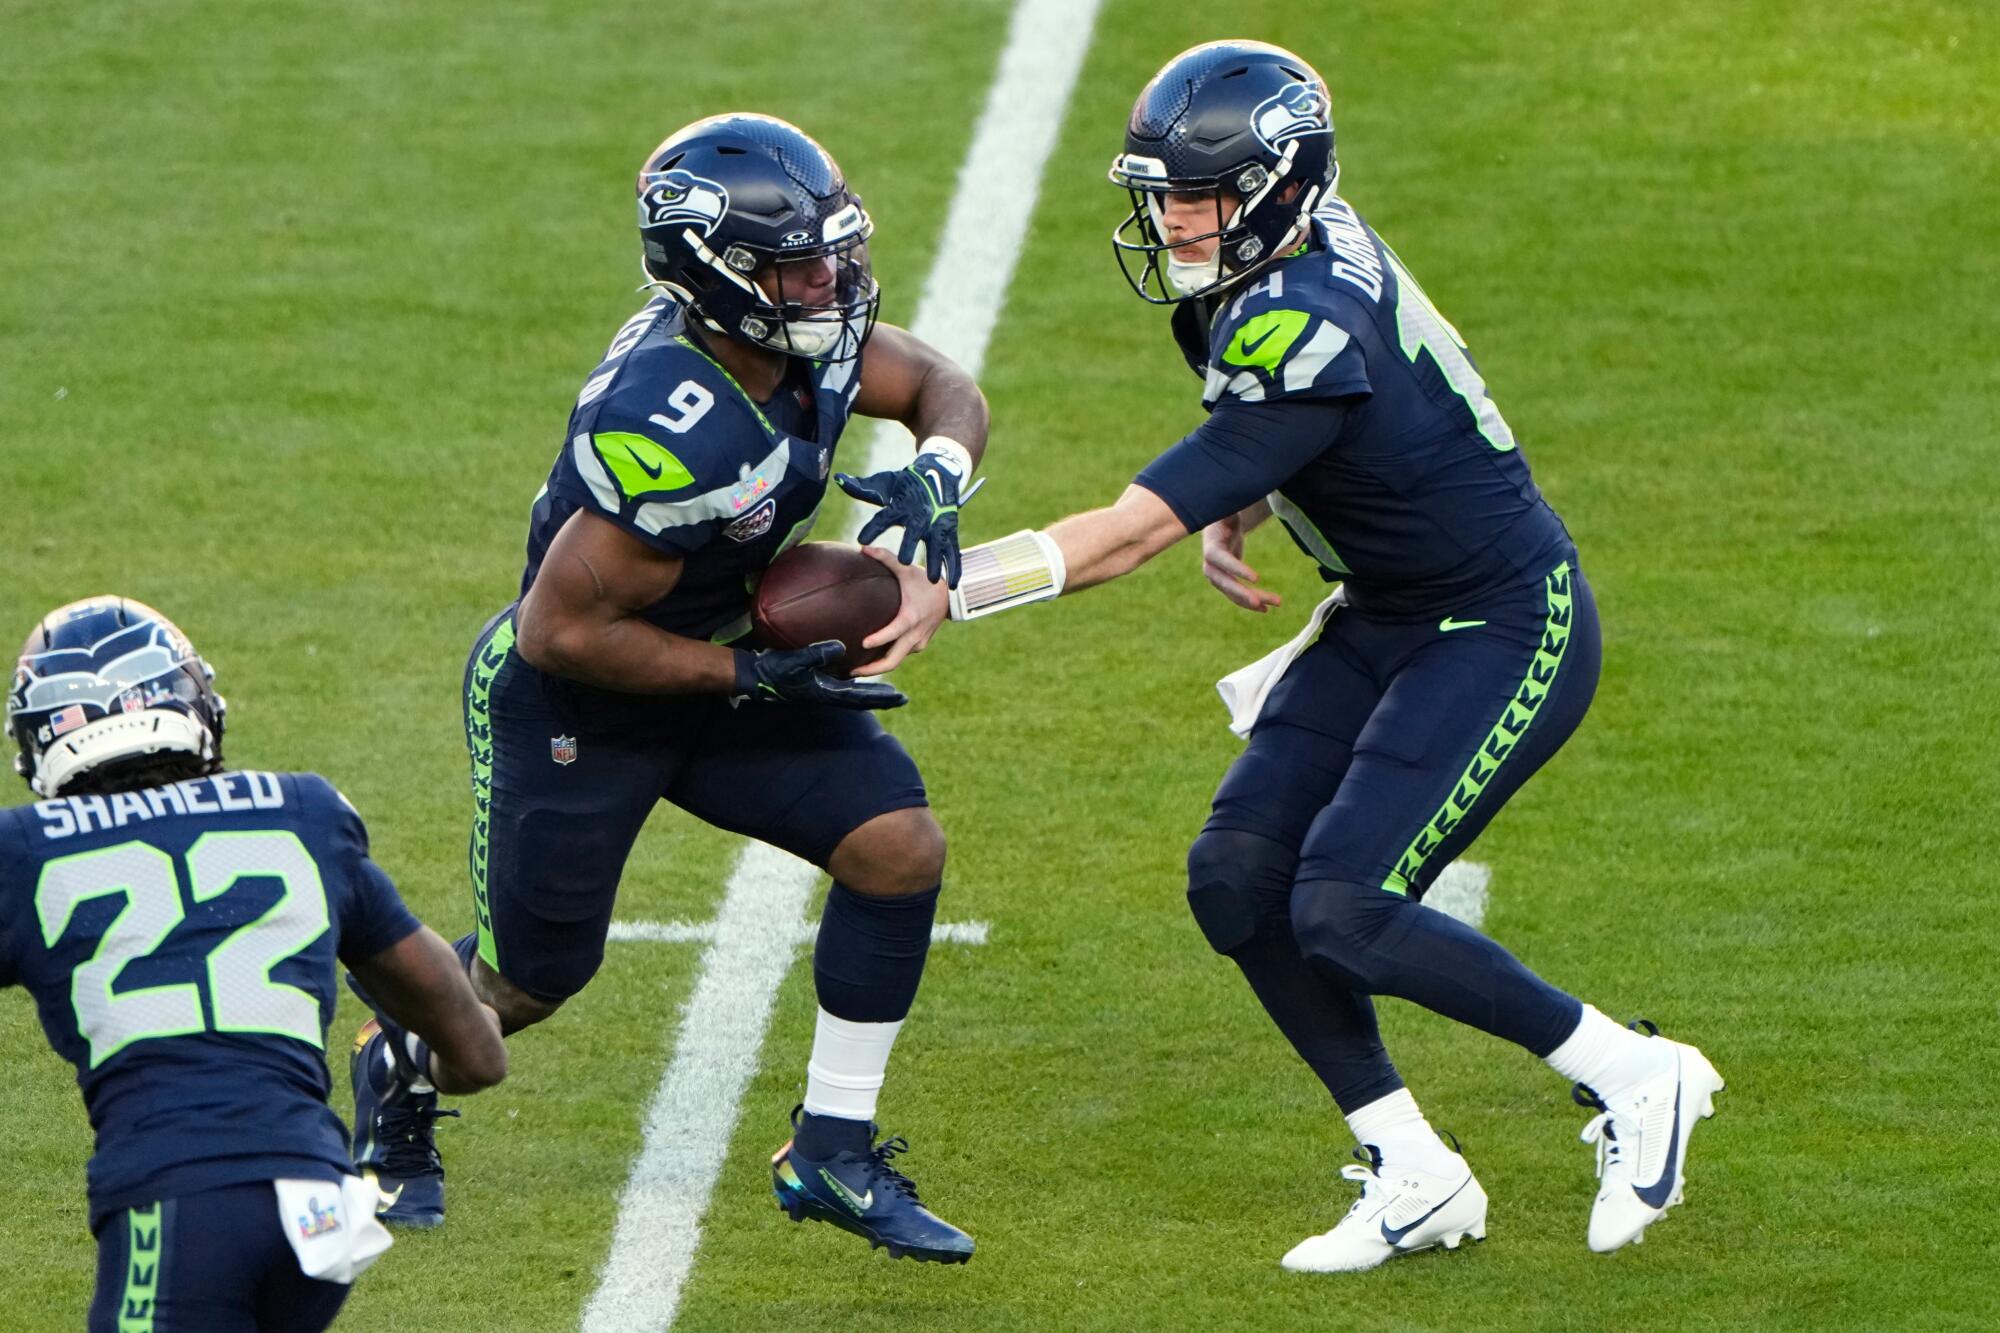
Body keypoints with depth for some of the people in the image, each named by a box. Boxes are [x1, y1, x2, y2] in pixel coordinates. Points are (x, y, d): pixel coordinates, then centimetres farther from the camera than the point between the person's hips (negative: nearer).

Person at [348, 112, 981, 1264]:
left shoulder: (810, 334, -14)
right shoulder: (675, 433, -38)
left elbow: (945, 387, 4)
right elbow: (563, 631, -32)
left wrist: (936, 473, -20)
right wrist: (756, 677, -25)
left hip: (716, 664, 8)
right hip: (570, 702, -8)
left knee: (900, 847, -6)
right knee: (535, 974, 9)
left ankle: (832, 1155, 6)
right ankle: (400, 1083, 44)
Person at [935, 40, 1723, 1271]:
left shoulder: (1304, 331, -30)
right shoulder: (1278, 260, -2)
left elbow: (1133, 532, -31)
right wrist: (1229, 521, -3)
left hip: (1508, 629, -10)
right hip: (1389, 619, 10)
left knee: (1343, 911, -18)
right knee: (1238, 878, -2)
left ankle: (1633, 1079, 0)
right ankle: (1414, 1179, 6)